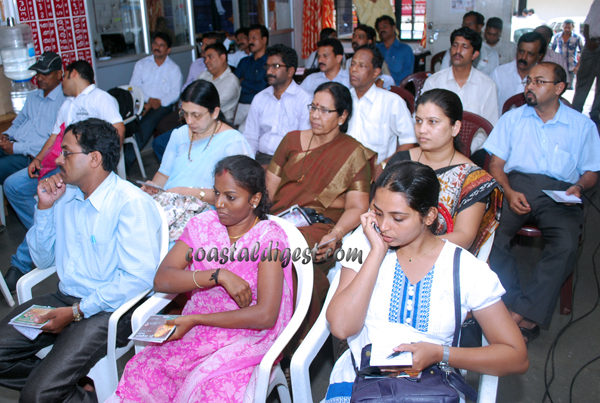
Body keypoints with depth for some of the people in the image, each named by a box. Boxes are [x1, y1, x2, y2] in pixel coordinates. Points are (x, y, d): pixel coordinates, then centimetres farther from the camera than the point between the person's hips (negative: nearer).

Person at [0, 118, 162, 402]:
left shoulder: (130, 202, -17)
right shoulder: (65, 195, 8)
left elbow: (139, 276, -22)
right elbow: (43, 261, 16)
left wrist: (77, 312, -18)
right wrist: (44, 208, 2)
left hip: (108, 310, -8)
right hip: (65, 298, 8)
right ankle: (68, 380, 7)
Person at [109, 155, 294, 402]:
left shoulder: (269, 237, -7)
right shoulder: (202, 225, 7)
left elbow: (265, 316, -15)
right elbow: (162, 280, -4)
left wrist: (194, 320, -14)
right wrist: (219, 276, -17)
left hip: (246, 338, -3)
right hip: (196, 330, 4)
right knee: (141, 371, -22)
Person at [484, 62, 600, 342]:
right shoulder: (512, 118, 17)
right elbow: (496, 164, 11)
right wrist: (509, 191, -8)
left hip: (559, 194, 0)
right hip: (516, 185, 1)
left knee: (567, 244, -31)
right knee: (492, 234, -29)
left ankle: (521, 313, -25)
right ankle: (527, 316, -22)